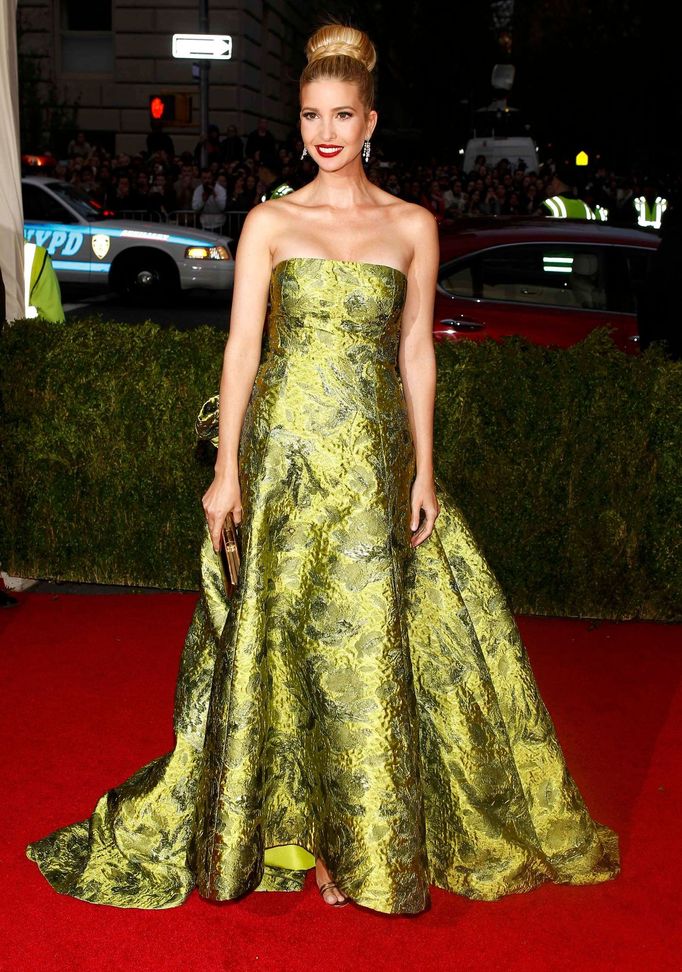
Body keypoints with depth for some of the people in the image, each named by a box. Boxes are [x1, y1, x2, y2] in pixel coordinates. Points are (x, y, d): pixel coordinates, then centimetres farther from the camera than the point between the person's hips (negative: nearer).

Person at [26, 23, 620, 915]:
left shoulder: (412, 226, 6)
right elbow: (242, 346, -1)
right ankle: (285, 817, 22)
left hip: (371, 456, 1)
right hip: (283, 447, 0)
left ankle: (356, 835, 21)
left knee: (366, 634, 4)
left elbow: (416, 352, 7)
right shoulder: (270, 222, 3)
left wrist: (423, 470, 2)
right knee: (278, 630, 4)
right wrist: (227, 468, -7)